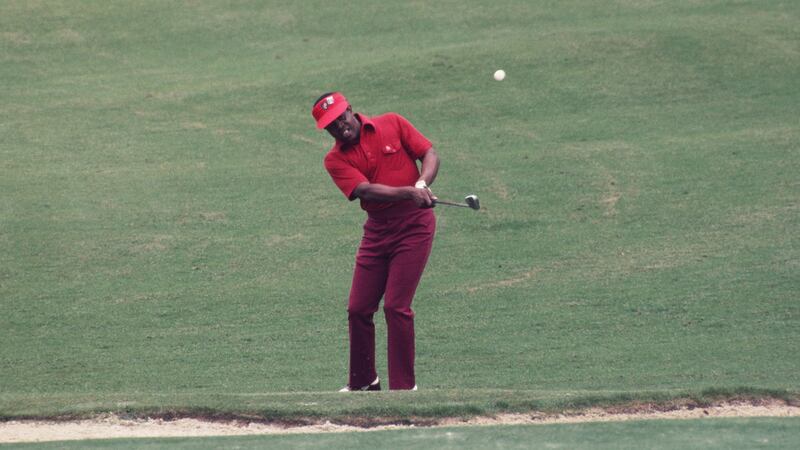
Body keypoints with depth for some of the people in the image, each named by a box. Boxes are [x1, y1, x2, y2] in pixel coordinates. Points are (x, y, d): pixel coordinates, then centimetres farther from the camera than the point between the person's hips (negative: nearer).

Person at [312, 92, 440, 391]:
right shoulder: (336, 160, -1)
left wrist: (422, 184, -23)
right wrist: (408, 192, -31)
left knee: (396, 307, -10)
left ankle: (404, 387, -2)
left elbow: (430, 155, -2)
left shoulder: (393, 124, 0)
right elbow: (365, 190, -17)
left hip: (414, 224, -3)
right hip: (377, 229, 3)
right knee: (358, 309, 4)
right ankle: (363, 383, 22)